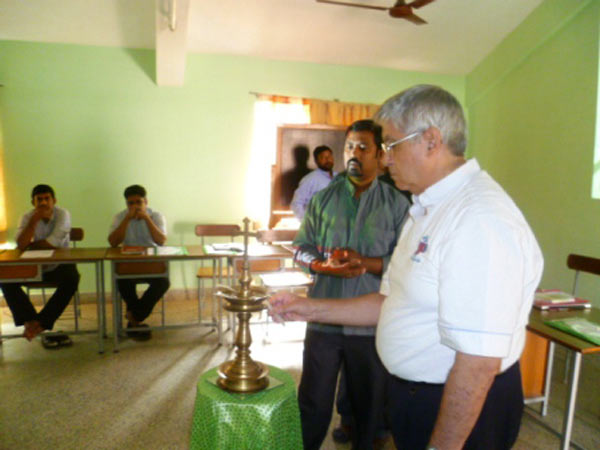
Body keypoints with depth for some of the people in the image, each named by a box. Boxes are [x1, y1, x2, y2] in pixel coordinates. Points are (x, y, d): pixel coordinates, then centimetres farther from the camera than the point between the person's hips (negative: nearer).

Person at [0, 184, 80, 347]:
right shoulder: (27, 217, -3)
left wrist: (30, 245, -8)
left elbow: (53, 243, -20)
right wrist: (34, 220, -24)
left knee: (71, 280, -32)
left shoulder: (62, 214, -11)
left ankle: (41, 323, -19)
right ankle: (30, 321, -15)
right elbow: (21, 245, -18)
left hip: (59, 264, -3)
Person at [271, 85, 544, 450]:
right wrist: (312, 309, 5)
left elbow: (478, 362, -26)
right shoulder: (428, 211, 7)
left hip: (459, 412, -8)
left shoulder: (481, 220, -26)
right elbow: (392, 301, 10)